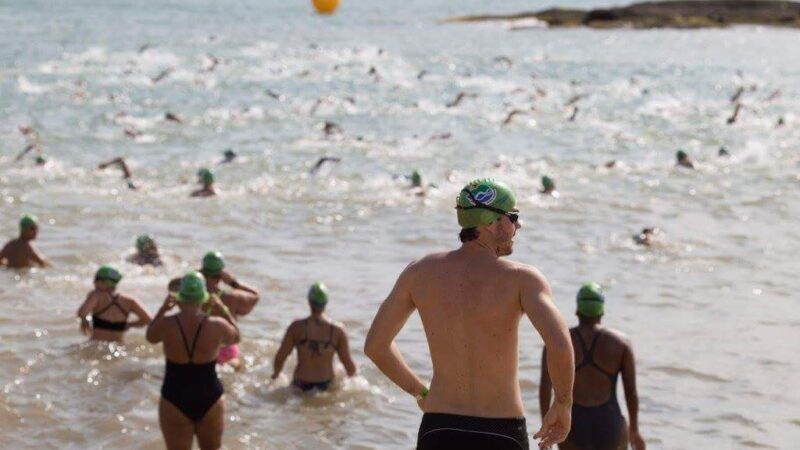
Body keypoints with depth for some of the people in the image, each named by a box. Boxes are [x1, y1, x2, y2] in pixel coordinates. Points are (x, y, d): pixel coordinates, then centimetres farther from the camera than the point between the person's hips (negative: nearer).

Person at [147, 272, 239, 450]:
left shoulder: (166, 325, -14)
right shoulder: (217, 326, -14)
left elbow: (150, 337, 9)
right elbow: (236, 337, 10)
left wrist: (163, 309, 17)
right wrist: (223, 309, 17)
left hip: (175, 401, -1)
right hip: (210, 400, 1)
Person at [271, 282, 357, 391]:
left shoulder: (297, 327, -7)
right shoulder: (338, 330, -5)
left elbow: (280, 357, -3)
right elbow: (348, 363, -1)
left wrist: (275, 374, 17)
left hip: (301, 386, 0)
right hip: (326, 385, 0)